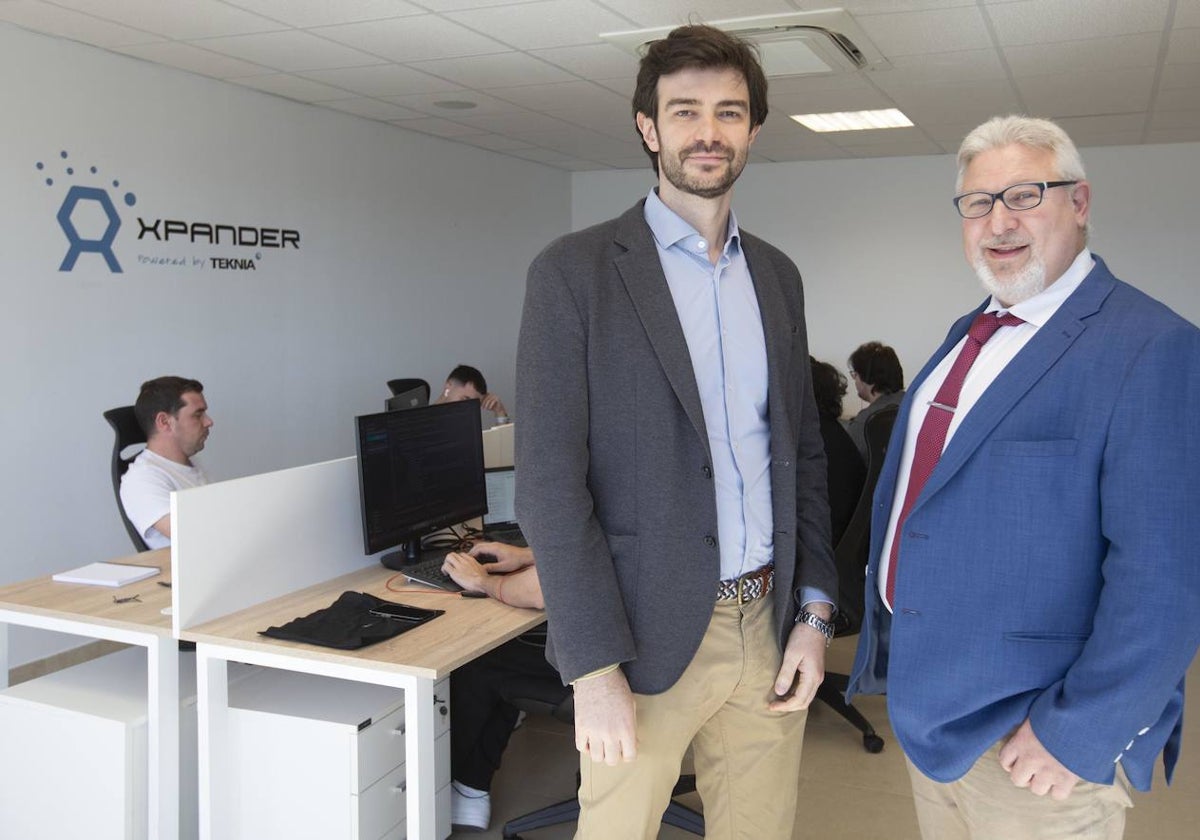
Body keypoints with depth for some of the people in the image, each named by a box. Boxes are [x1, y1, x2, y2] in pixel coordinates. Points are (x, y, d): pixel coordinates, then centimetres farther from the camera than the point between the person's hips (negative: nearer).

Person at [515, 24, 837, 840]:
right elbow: (551, 481, -11)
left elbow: (803, 452, 14)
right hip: (648, 636, -4)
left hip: (770, 630, 5)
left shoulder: (777, 274, 10)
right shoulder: (575, 271, -7)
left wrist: (814, 611, 6)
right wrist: (594, 668, -14)